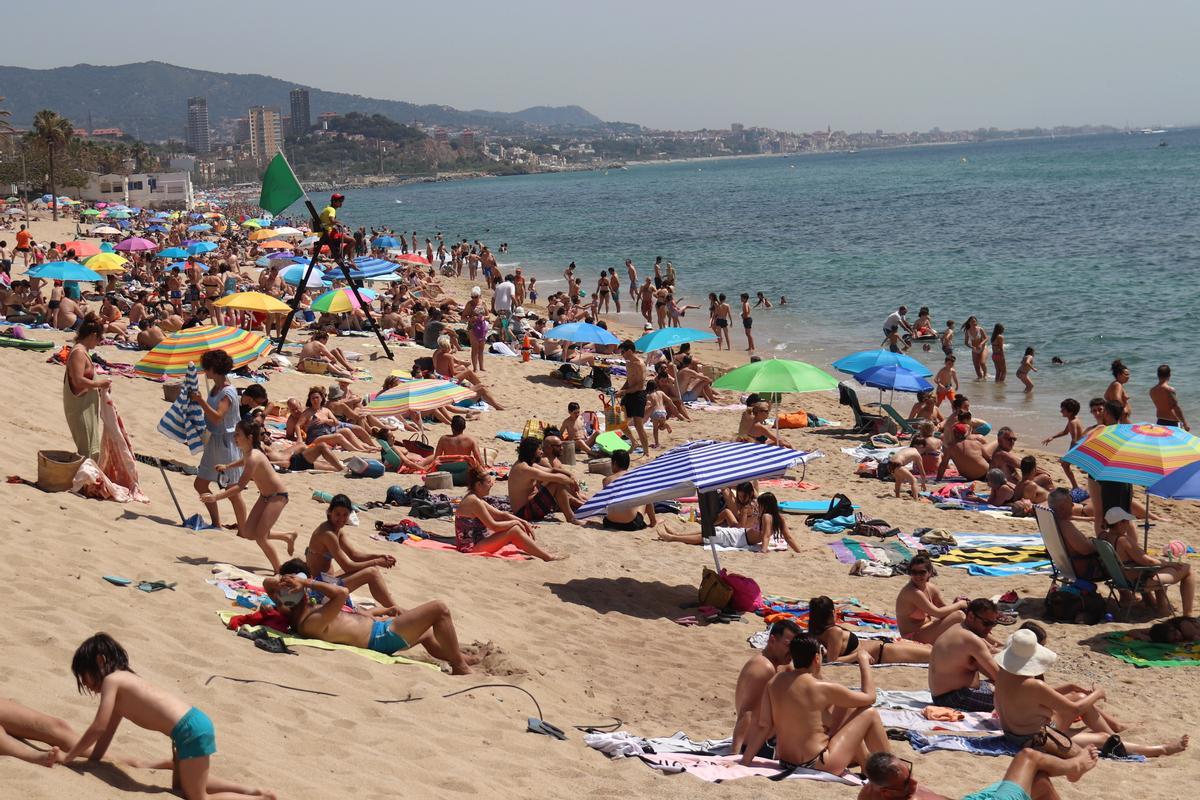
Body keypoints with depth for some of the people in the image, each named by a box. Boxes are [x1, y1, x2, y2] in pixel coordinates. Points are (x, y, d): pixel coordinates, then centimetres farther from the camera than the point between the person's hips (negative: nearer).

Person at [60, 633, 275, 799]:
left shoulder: (111, 680, -5)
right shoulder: (123, 680, 21)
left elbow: (99, 728, -10)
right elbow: (108, 730, 25)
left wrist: (68, 757, -3)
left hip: (191, 730, -10)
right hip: (192, 725, 10)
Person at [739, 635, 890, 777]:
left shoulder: (774, 682, -4)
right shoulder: (823, 688, -18)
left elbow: (763, 725, -5)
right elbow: (869, 697, -5)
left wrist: (745, 761, 1)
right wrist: (864, 662, 7)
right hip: (818, 765, -7)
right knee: (869, 714, 6)